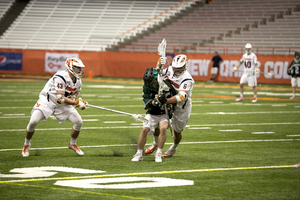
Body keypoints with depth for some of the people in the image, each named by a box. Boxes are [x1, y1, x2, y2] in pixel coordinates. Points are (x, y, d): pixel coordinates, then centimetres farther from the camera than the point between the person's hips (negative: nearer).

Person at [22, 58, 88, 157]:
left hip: (62, 104, 6)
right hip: (47, 100, -6)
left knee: (78, 122, -6)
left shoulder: (77, 80, -4)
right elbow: (60, 99, -31)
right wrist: (77, 103, -28)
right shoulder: (60, 78, -30)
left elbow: (76, 91, 18)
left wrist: (73, 97, -6)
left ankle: (72, 144, 21)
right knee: (33, 121, -22)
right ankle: (26, 145, 5)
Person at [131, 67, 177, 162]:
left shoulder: (166, 85, -14)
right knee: (144, 130, -17)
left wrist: (171, 107, -11)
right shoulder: (146, 87, -10)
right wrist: (156, 101, -38)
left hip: (165, 114, -1)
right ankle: (139, 154, -1)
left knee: (163, 128, -26)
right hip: (152, 114, 1)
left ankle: (159, 154, -14)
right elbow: (147, 103, -19)